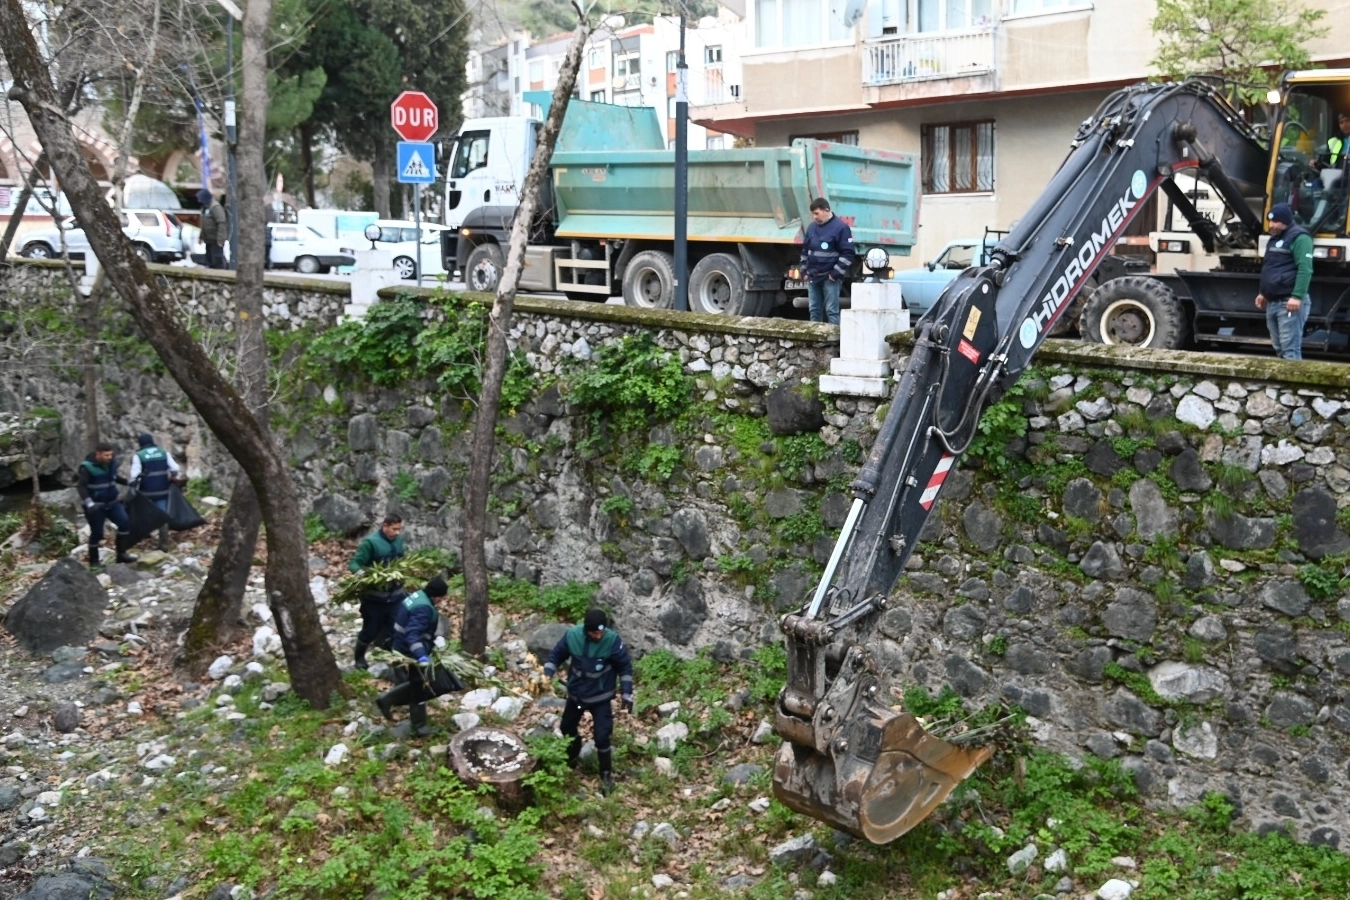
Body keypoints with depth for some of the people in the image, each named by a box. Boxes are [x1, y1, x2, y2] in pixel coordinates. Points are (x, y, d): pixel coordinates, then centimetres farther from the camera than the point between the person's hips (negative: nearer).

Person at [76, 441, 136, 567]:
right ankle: (94, 561, 17)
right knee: (96, 533, 0)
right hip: (95, 505, -6)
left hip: (111, 502, 6)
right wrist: (89, 503, -35)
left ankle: (121, 554, -1)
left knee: (125, 522, -10)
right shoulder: (87, 467, -18)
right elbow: (80, 486, -24)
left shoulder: (112, 462, 2)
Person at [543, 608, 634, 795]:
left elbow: (625, 667, -11)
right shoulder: (572, 635, -19)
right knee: (567, 728, 21)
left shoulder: (612, 640, -24)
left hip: (601, 697, -3)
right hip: (575, 694, 4)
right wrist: (546, 676, -12)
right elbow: (556, 655, -1)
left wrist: (627, 695, -10)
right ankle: (572, 758, 50)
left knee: (601, 737, -5)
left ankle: (606, 775, 17)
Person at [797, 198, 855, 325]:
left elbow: (848, 253, -12)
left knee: (831, 310, -8)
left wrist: (836, 273, -15)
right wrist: (804, 270, 13)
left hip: (830, 278, -6)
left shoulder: (840, 227, -9)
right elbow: (805, 250, 21)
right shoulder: (811, 227, 11)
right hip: (813, 277, 7)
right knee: (814, 310, 10)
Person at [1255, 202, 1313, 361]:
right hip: (1272, 302, 9)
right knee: (1278, 348, 11)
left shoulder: (1299, 238, -9)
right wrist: (1264, 292, 27)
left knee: (1290, 349, -12)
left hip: (1289, 302, -9)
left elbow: (1305, 269, -18)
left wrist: (1297, 296, -26)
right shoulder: (1275, 239, 21)